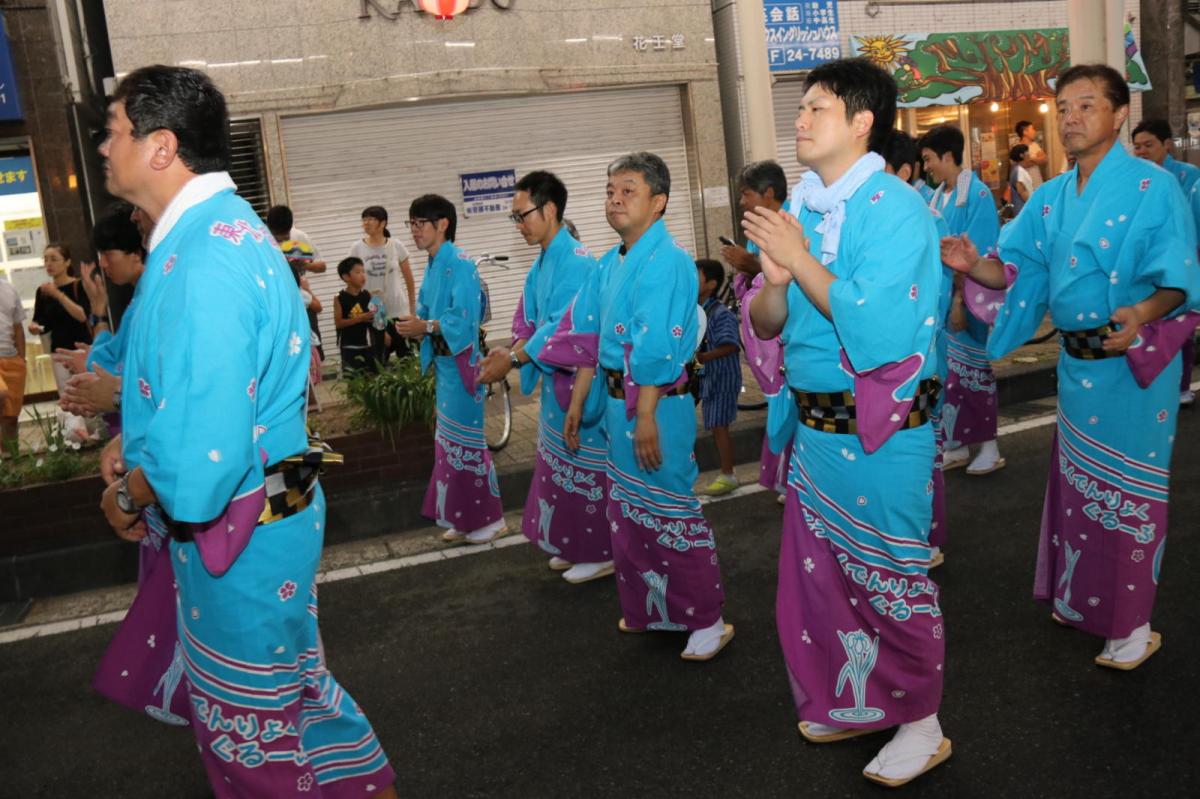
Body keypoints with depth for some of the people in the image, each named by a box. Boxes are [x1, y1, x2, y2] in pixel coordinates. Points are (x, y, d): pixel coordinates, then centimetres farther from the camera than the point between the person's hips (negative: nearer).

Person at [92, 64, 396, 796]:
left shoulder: (205, 262, -28)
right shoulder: (217, 228, 6)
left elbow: (197, 450, -31)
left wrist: (128, 496, -12)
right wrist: (134, 440, 9)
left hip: (241, 530, -10)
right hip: (244, 514, 10)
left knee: (260, 710, 10)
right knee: (235, 690, 25)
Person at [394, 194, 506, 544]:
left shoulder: (460, 263, -15)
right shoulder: (433, 266, 12)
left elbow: (464, 317, -22)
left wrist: (425, 328, -19)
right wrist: (416, 325, -5)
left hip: (461, 361, -9)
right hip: (443, 361, 9)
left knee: (466, 438, -2)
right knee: (449, 439, 13)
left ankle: (489, 519, 9)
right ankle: (463, 518, 23)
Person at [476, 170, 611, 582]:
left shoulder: (576, 261, -19)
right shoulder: (541, 263, 10)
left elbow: (564, 327, -25)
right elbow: (527, 318, 10)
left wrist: (514, 359, -23)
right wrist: (516, 349, -9)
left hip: (578, 380, -9)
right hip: (554, 380, 9)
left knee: (585, 466, 1)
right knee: (561, 461, 17)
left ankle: (600, 553, 15)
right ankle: (574, 546, 31)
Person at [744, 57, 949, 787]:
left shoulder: (894, 208, -15)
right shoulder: (800, 207, 7)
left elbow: (877, 327, -26)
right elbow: (767, 325, 9)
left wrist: (800, 260, -20)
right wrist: (777, 278, -12)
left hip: (878, 432, -7)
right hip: (813, 425, 8)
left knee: (893, 584, 7)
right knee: (819, 575, 18)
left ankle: (920, 724, 27)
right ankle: (852, 702, 38)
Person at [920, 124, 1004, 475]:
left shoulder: (977, 194, -14)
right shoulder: (937, 197, 8)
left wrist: (960, 300, -19)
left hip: (969, 298, -7)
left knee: (973, 371, 2)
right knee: (948, 371, 11)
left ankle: (989, 449, 17)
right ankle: (956, 446, 23)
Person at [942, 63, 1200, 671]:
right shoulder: (1051, 198, 7)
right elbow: (1021, 274, 4)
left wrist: (1143, 314, -35)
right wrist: (976, 264, -15)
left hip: (1134, 362, -6)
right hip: (1076, 361, 7)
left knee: (1128, 491, 2)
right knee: (1076, 481, 17)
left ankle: (1133, 626, 17)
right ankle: (1082, 600, 36)